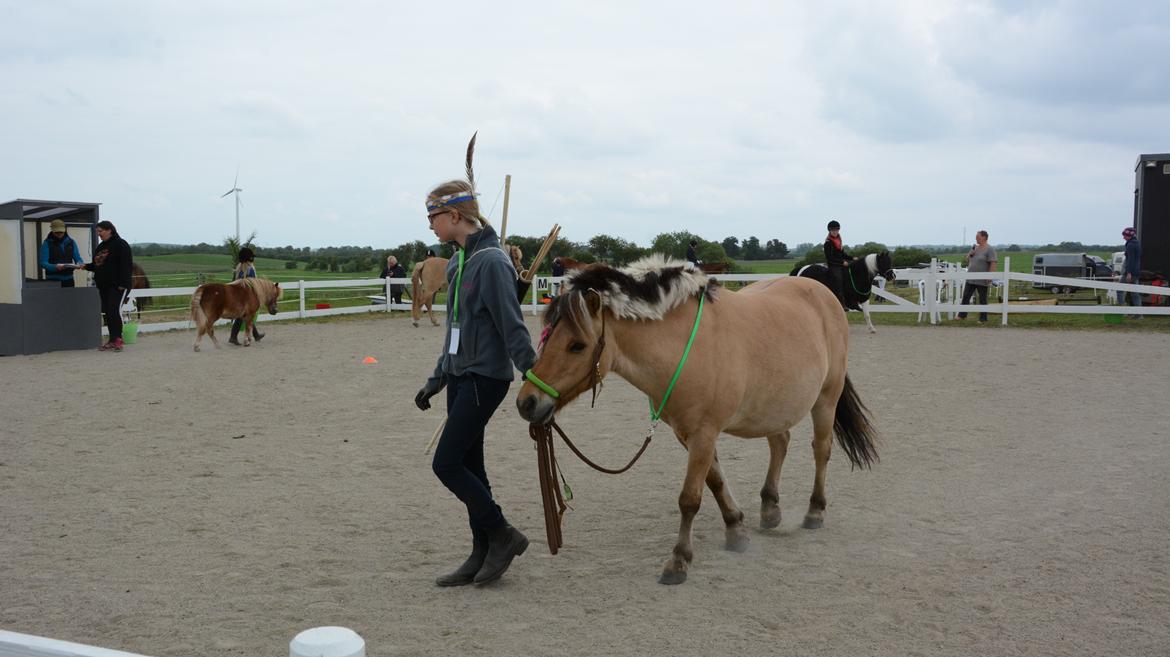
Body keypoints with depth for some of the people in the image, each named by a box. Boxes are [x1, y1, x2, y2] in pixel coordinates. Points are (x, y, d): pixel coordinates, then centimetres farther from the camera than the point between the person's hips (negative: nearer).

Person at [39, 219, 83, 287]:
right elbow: (43, 263, -9)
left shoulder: (71, 242, 10)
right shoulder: (47, 243, -2)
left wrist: (79, 264, -15)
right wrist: (55, 267, -29)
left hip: (68, 279, 4)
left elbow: (78, 258, 10)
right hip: (53, 280, -4)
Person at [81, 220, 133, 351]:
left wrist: (122, 283, -21)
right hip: (103, 285, 8)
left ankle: (118, 339, -13)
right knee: (107, 312, 7)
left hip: (116, 285, -8)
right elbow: (97, 265, 25)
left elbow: (126, 265, -15)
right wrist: (86, 266, 5)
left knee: (114, 310, -15)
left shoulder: (120, 244, -8)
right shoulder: (100, 247, 18)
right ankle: (112, 340, 10)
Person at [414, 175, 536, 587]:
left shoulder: (491, 261, -16)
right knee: (468, 467, 11)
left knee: (446, 464, -8)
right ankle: (483, 555, 20)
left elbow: (513, 328, -20)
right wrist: (436, 380, 23)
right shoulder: (458, 262, 12)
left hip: (485, 378, -9)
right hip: (461, 376, 9)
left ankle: (503, 535, 7)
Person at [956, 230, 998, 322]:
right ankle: (962, 315, 14)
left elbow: (993, 264, -16)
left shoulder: (989, 249, -10)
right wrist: (970, 254, -2)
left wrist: (990, 276, -23)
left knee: (982, 299, 2)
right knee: (966, 297, 7)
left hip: (982, 280, -7)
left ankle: (983, 319, 9)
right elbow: (966, 260, 19)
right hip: (970, 279, 7)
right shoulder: (975, 247, 12)